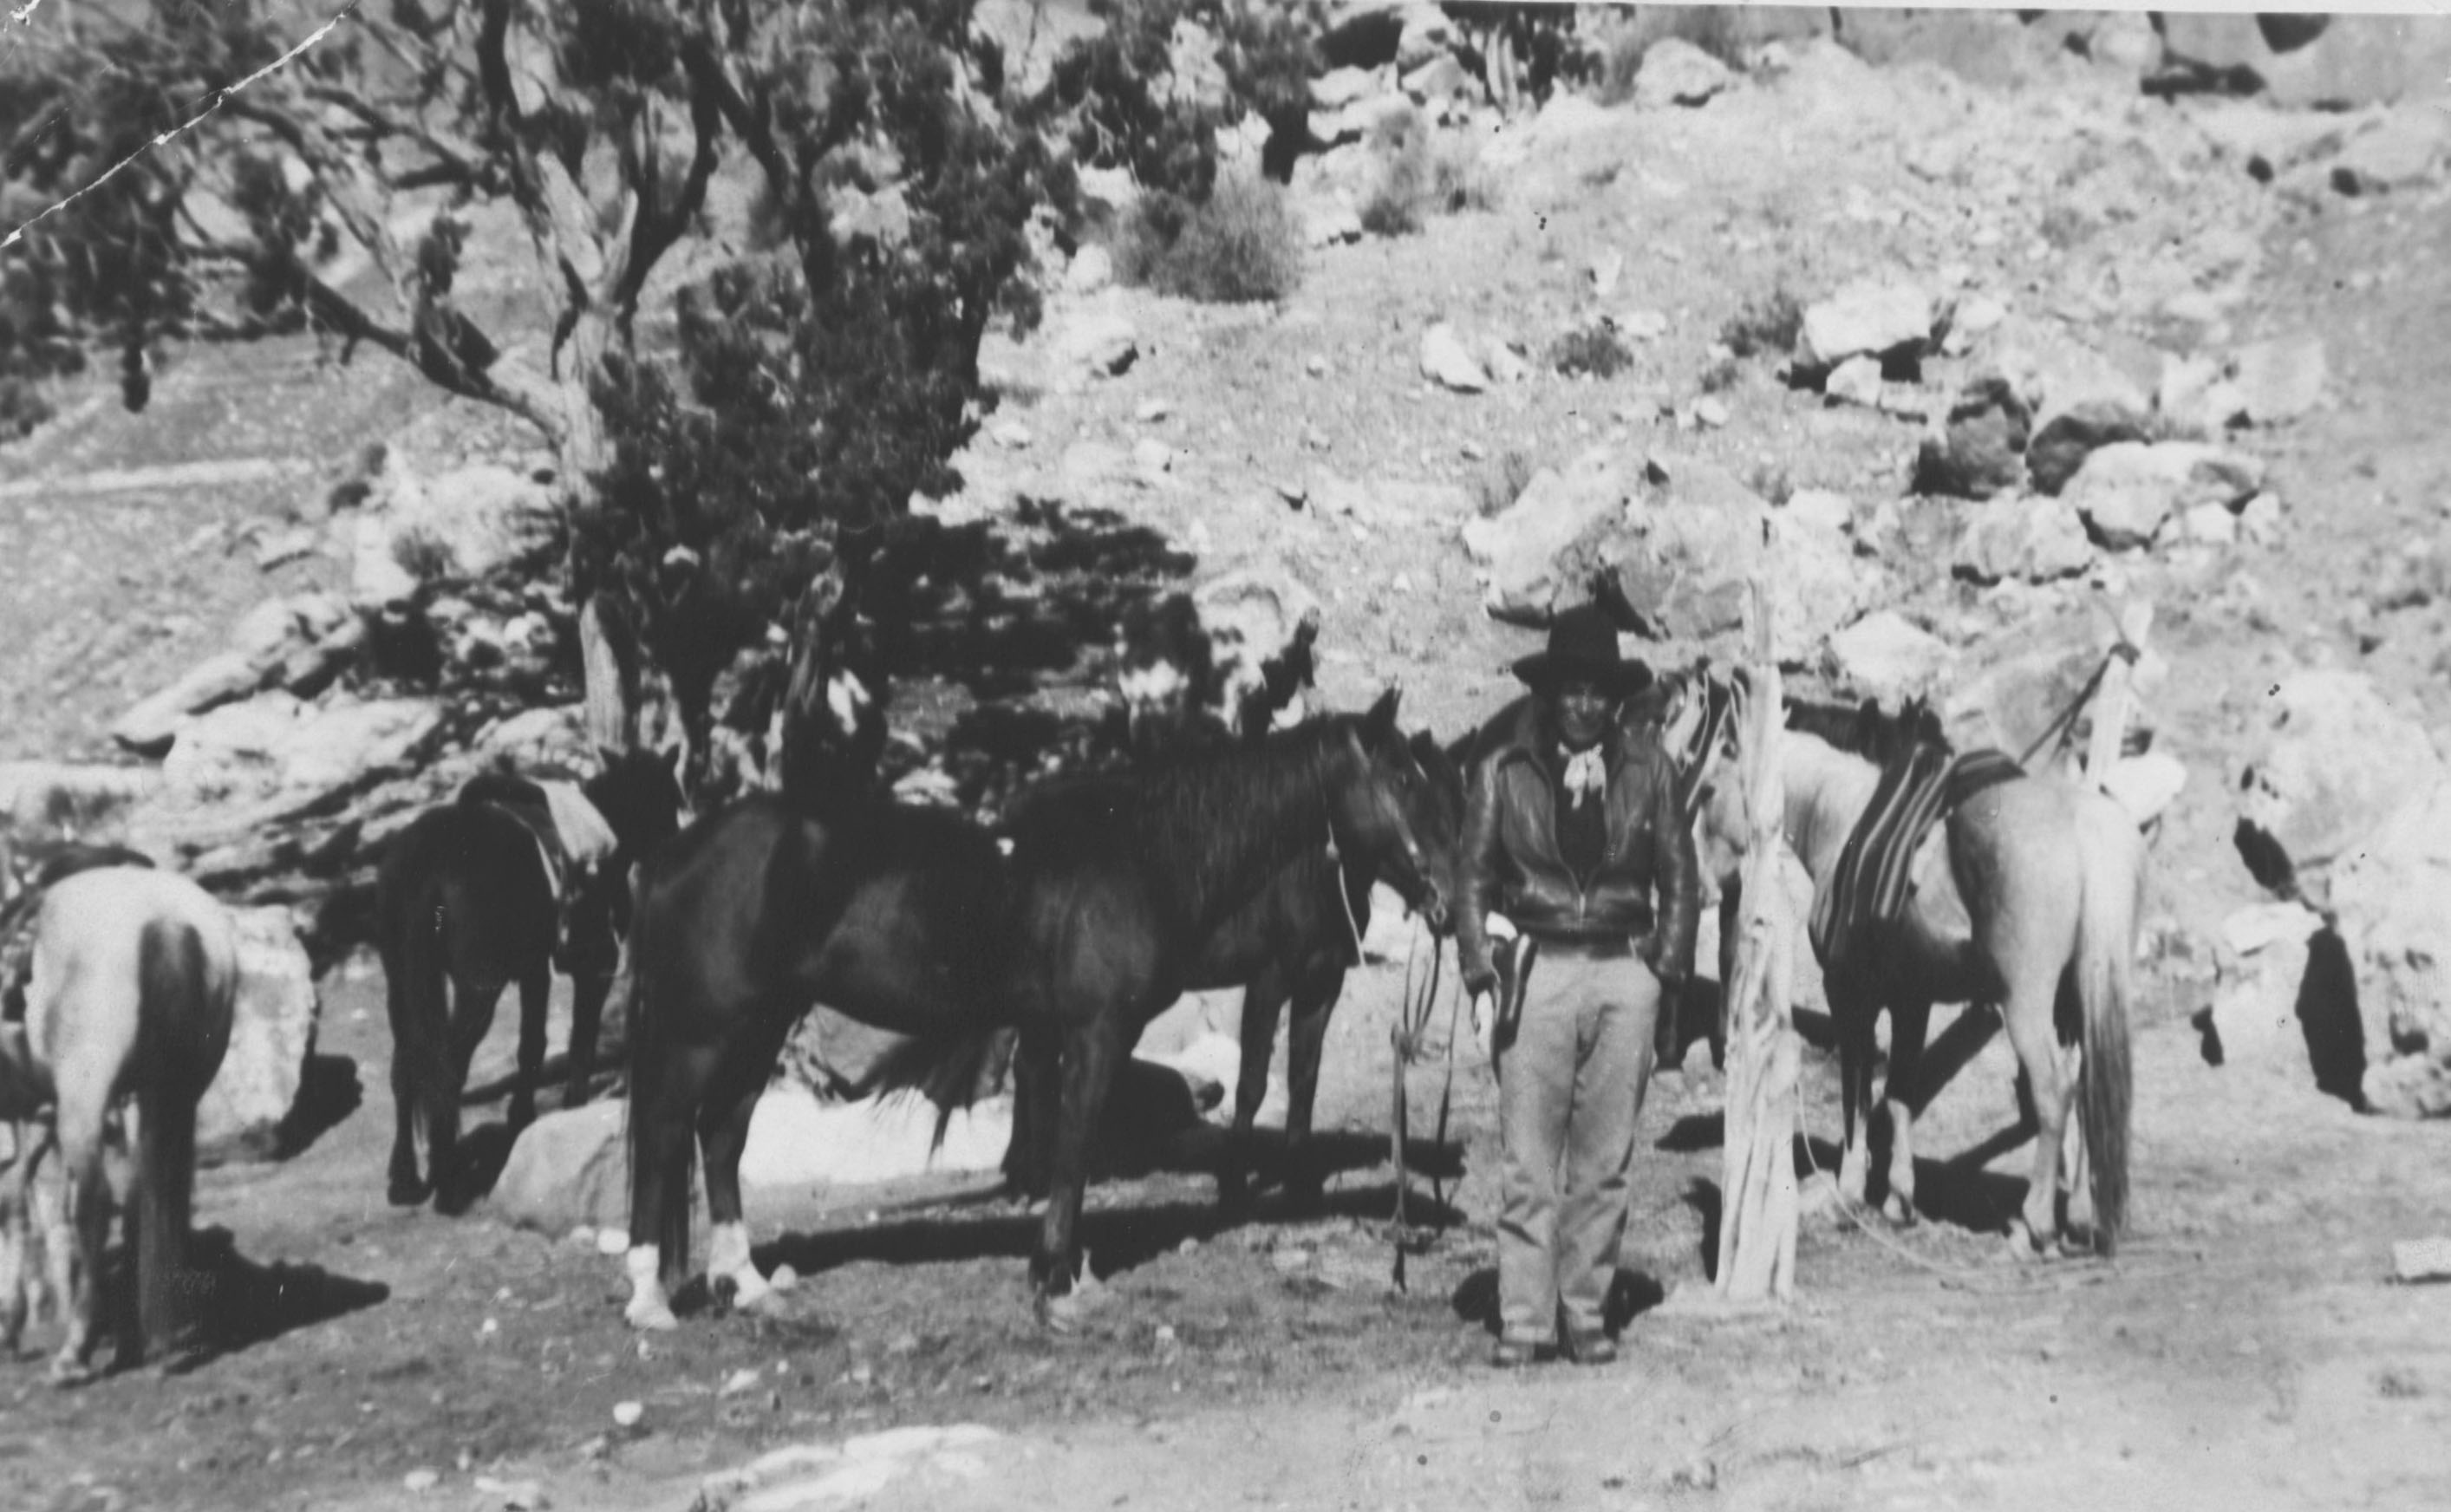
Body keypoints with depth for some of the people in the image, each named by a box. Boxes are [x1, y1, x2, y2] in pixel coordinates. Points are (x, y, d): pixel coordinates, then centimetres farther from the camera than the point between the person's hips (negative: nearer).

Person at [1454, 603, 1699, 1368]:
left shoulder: (1645, 765, 4)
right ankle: (1523, 1320, 6)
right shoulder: (1503, 767, -1)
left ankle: (1587, 1314, 16)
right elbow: (1473, 876, 2)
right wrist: (1481, 980, -5)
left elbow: (1677, 874, 10)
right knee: (1528, 1165, 0)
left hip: (1625, 969, 2)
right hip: (1537, 966, -2)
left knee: (1605, 1162, 7)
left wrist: (1668, 972, 2)